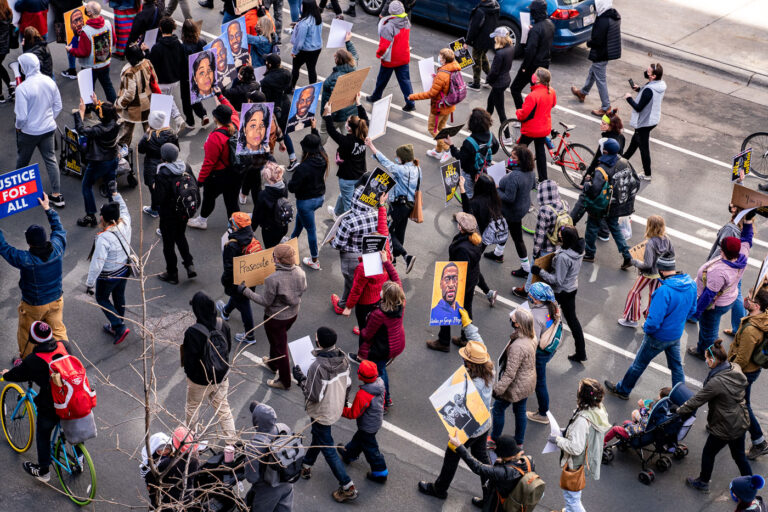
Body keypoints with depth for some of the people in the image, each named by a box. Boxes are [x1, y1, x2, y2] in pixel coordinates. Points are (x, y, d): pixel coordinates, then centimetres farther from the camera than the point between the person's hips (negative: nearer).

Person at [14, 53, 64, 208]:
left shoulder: (22, 88, -25)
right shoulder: (49, 81, -7)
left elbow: (21, 116, -22)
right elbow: (58, 106, 3)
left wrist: (18, 127, -2)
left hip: (29, 131, -5)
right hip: (48, 129, 5)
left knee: (22, 161, 18)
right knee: (50, 159, 13)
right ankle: (56, 195, 13)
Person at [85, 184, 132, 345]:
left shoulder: (103, 239, -35)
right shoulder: (125, 224, -19)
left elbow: (97, 264, -29)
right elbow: (123, 208, 7)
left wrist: (90, 283, -17)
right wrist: (115, 193, 16)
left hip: (108, 276, -6)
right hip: (124, 270, 6)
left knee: (102, 299, 20)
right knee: (119, 297, 26)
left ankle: (119, 327, 11)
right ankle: (116, 326, 46)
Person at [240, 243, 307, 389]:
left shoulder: (273, 279, -34)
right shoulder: (300, 272, -15)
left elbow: (266, 301, -23)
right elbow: (303, 289, 3)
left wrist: (246, 291, -14)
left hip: (276, 318, -7)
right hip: (293, 314, 7)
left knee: (280, 346, 12)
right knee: (277, 340, 33)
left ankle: (284, 381, 28)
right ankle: (272, 363, 57)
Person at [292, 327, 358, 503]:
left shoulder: (317, 366, -34)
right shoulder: (343, 359, -12)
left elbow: (314, 396, -26)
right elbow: (347, 384, 2)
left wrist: (300, 379, -14)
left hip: (321, 414, -8)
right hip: (337, 408, 8)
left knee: (328, 449, 8)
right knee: (317, 436, 30)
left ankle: (348, 487, 13)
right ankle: (306, 466, 52)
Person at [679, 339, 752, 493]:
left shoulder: (716, 382, -31)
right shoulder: (736, 368, -8)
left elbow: (696, 400, -22)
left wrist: (680, 411, -5)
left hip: (724, 428, -7)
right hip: (741, 423, 7)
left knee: (708, 453, 18)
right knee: (739, 455, 25)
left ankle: (703, 482, 38)